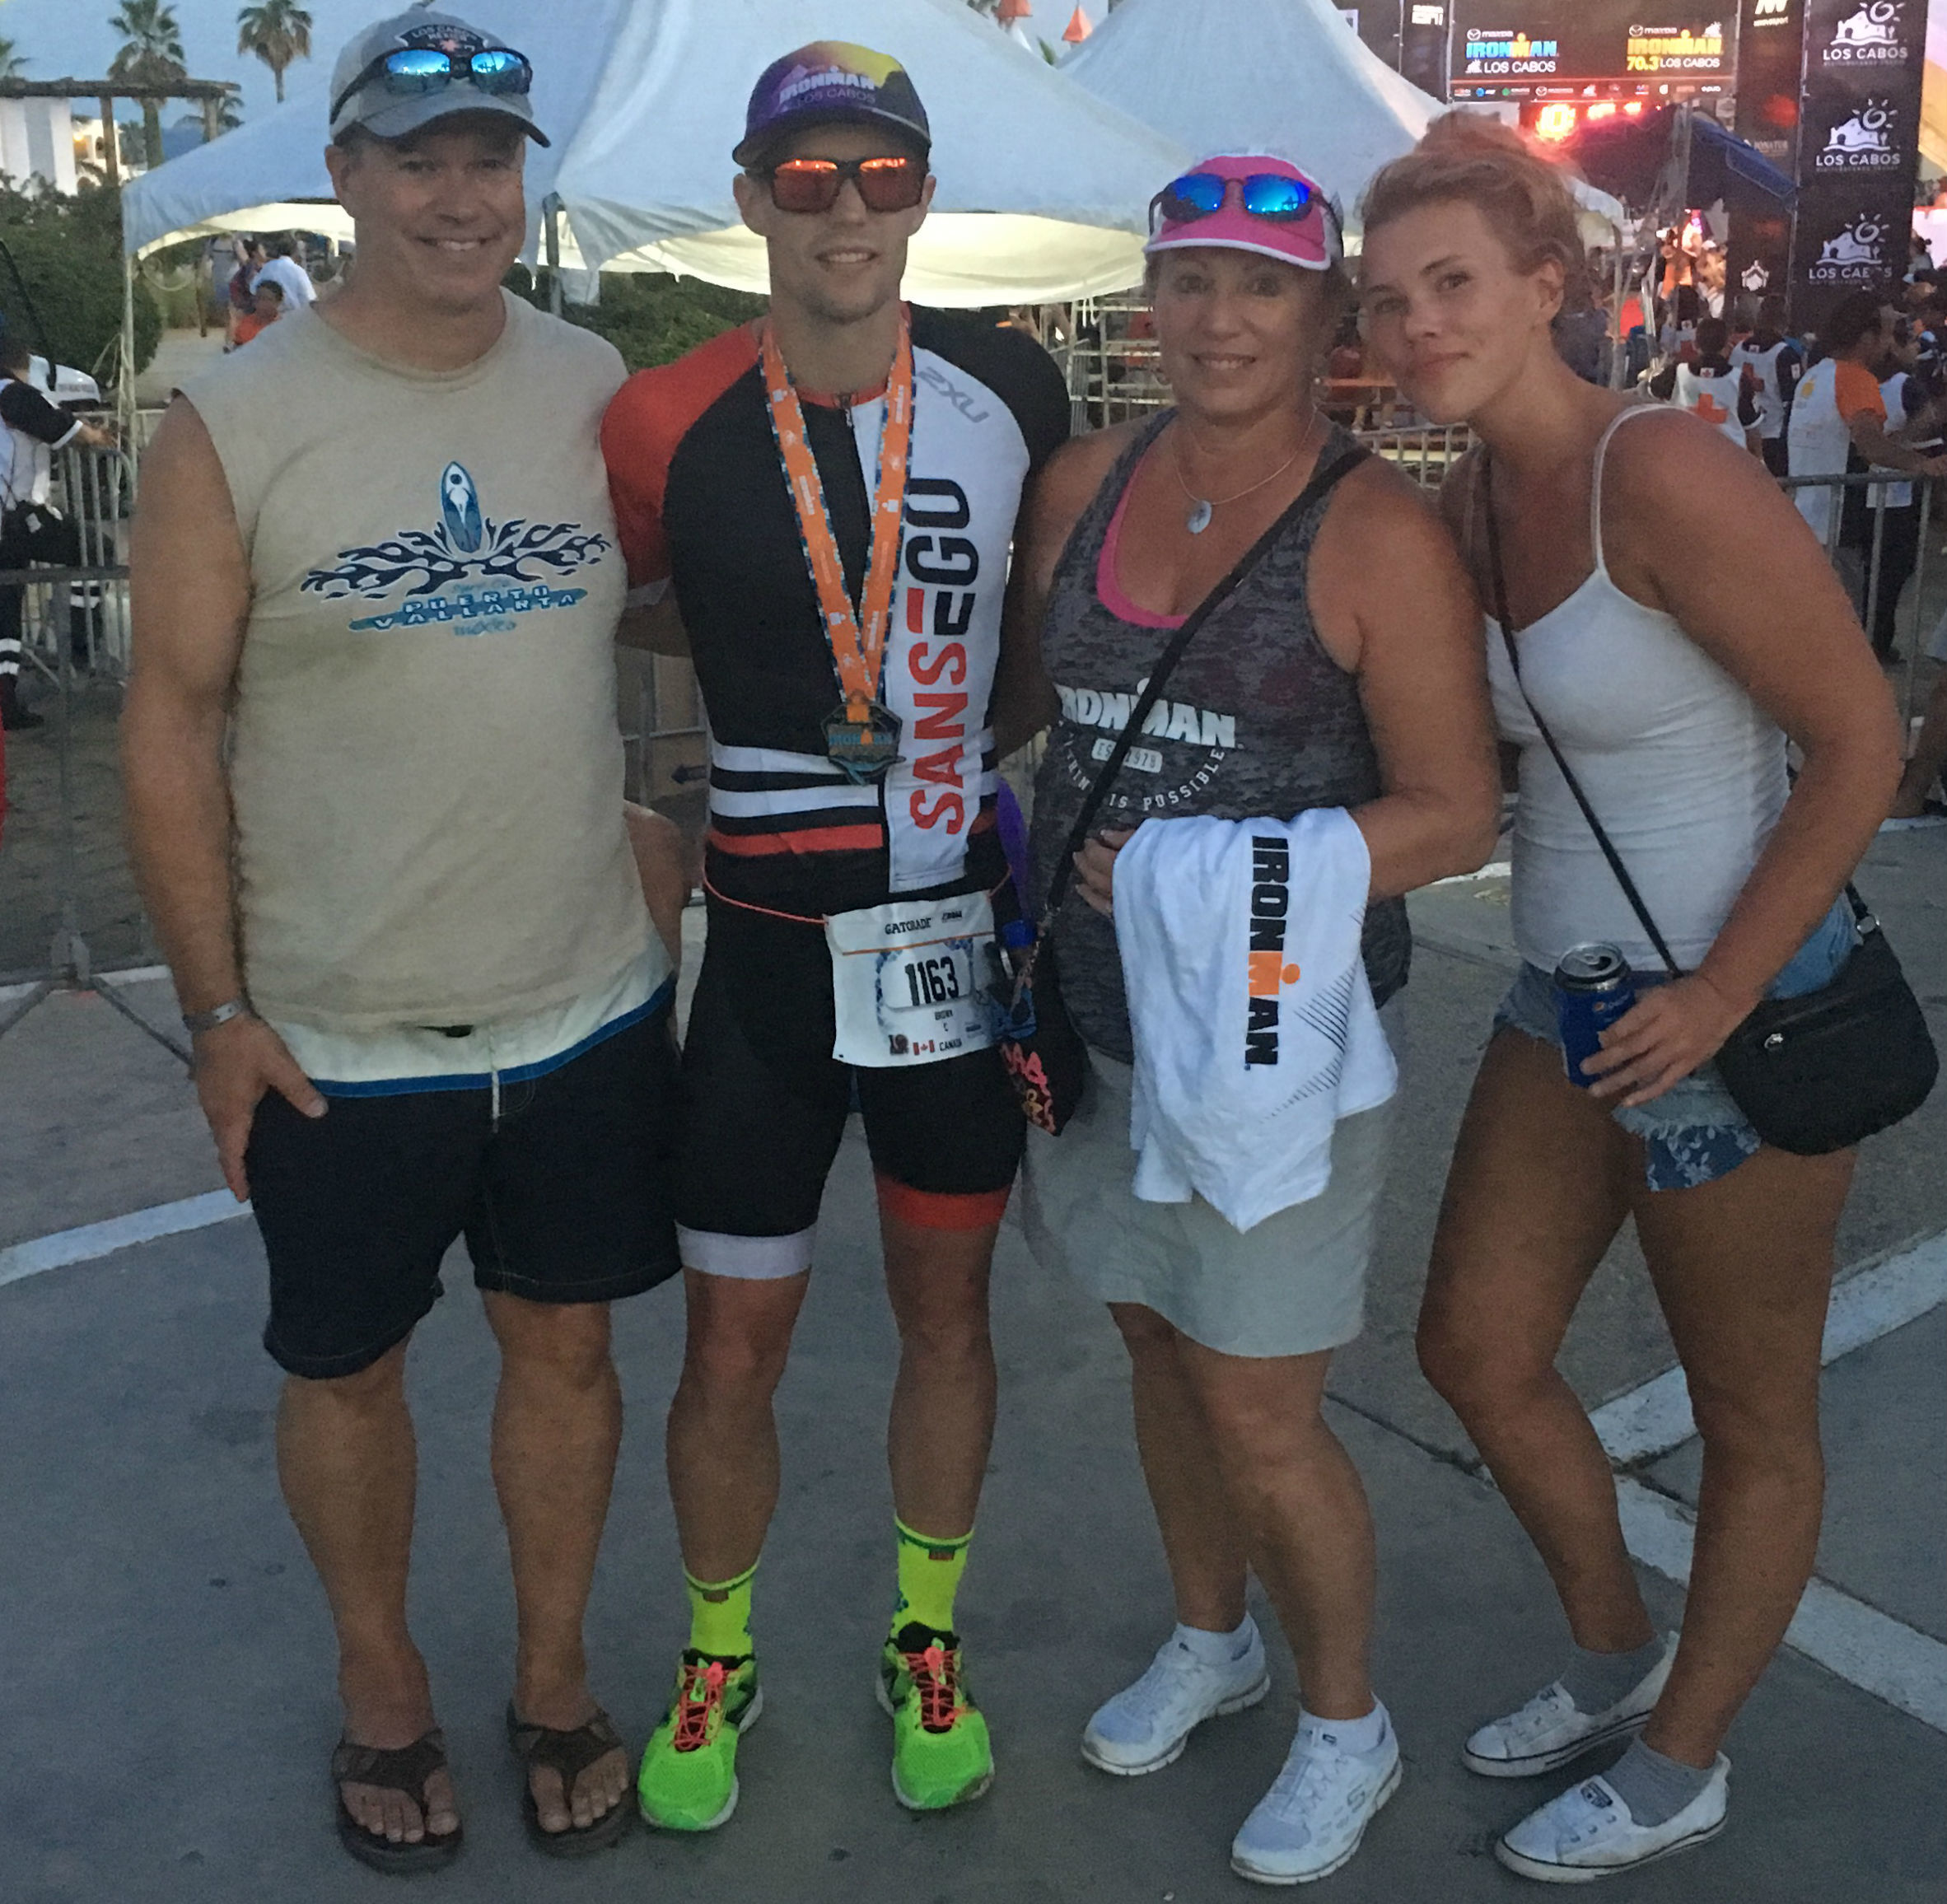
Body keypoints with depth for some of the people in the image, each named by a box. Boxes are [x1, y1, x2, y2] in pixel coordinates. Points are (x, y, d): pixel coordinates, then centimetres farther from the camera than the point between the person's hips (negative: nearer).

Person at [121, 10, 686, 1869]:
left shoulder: (597, 389, 1)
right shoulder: (235, 420, -8)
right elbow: (173, 718, -6)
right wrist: (217, 1010, -8)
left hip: (587, 1006, 3)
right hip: (337, 1035, -2)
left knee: (565, 1344, 15)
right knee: (347, 1369, 14)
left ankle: (552, 1678, 38)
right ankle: (380, 1684, 39)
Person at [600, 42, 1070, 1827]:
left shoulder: (1011, 387, -3)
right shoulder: (669, 425, -8)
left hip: (967, 923, 2)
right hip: (768, 941, -1)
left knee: (946, 1303, 15)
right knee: (733, 1346, 6)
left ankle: (927, 1646, 37)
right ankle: (718, 1660, 33)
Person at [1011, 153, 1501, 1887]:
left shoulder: (1379, 534, -13)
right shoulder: (1086, 482, 3)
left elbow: (1457, 814, -13)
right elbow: (1010, 693, 16)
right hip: (1100, 1017, 6)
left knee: (1262, 1423, 3)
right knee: (1162, 1353, 20)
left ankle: (1347, 1726, 31)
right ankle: (1209, 1639, 46)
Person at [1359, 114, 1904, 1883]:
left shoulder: (1663, 474, -21)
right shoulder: (1471, 499, 3)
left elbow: (1860, 739, -18)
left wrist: (1720, 998, -19)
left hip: (1734, 1011, -8)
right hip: (1564, 992, 8)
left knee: (1751, 1418, 13)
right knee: (1476, 1349, 15)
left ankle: (1680, 1768, 34)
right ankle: (1615, 1656, 41)